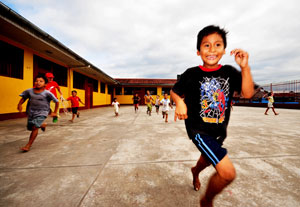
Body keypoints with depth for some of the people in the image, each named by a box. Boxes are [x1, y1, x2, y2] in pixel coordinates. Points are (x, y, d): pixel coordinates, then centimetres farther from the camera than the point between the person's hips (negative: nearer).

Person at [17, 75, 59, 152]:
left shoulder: (47, 93, -14)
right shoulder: (29, 91, -2)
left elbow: (57, 102, -8)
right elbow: (23, 98, 15)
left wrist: (54, 112, -4)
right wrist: (19, 104, -4)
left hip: (42, 112, -5)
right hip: (31, 112, 5)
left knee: (35, 127, -17)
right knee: (30, 127, 14)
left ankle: (28, 145, -3)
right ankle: (43, 125, 44)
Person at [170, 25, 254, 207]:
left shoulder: (230, 72, -2)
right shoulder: (191, 74, -12)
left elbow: (248, 93, -10)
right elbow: (175, 92, -3)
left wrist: (245, 67, -20)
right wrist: (180, 102, -24)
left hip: (220, 130, 6)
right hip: (198, 129, -5)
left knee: (208, 159, 29)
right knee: (228, 173, -15)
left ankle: (195, 171, 67)